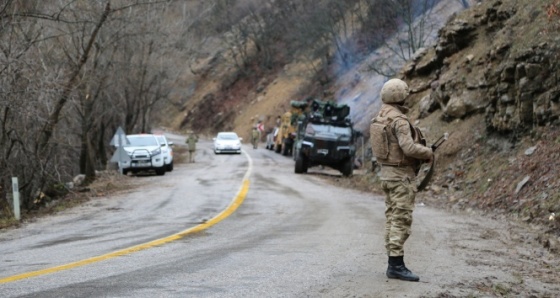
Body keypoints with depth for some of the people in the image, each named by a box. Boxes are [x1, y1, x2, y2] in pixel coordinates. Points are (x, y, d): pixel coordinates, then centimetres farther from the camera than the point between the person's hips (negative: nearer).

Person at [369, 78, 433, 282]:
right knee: (401, 220, -8)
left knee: (392, 218, 11)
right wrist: (428, 153, -9)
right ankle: (397, 266, -10)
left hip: (387, 172, 9)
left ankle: (393, 263, 13)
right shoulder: (399, 120, -19)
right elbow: (410, 148, -28)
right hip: (402, 175, -9)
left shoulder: (380, 118, 10)